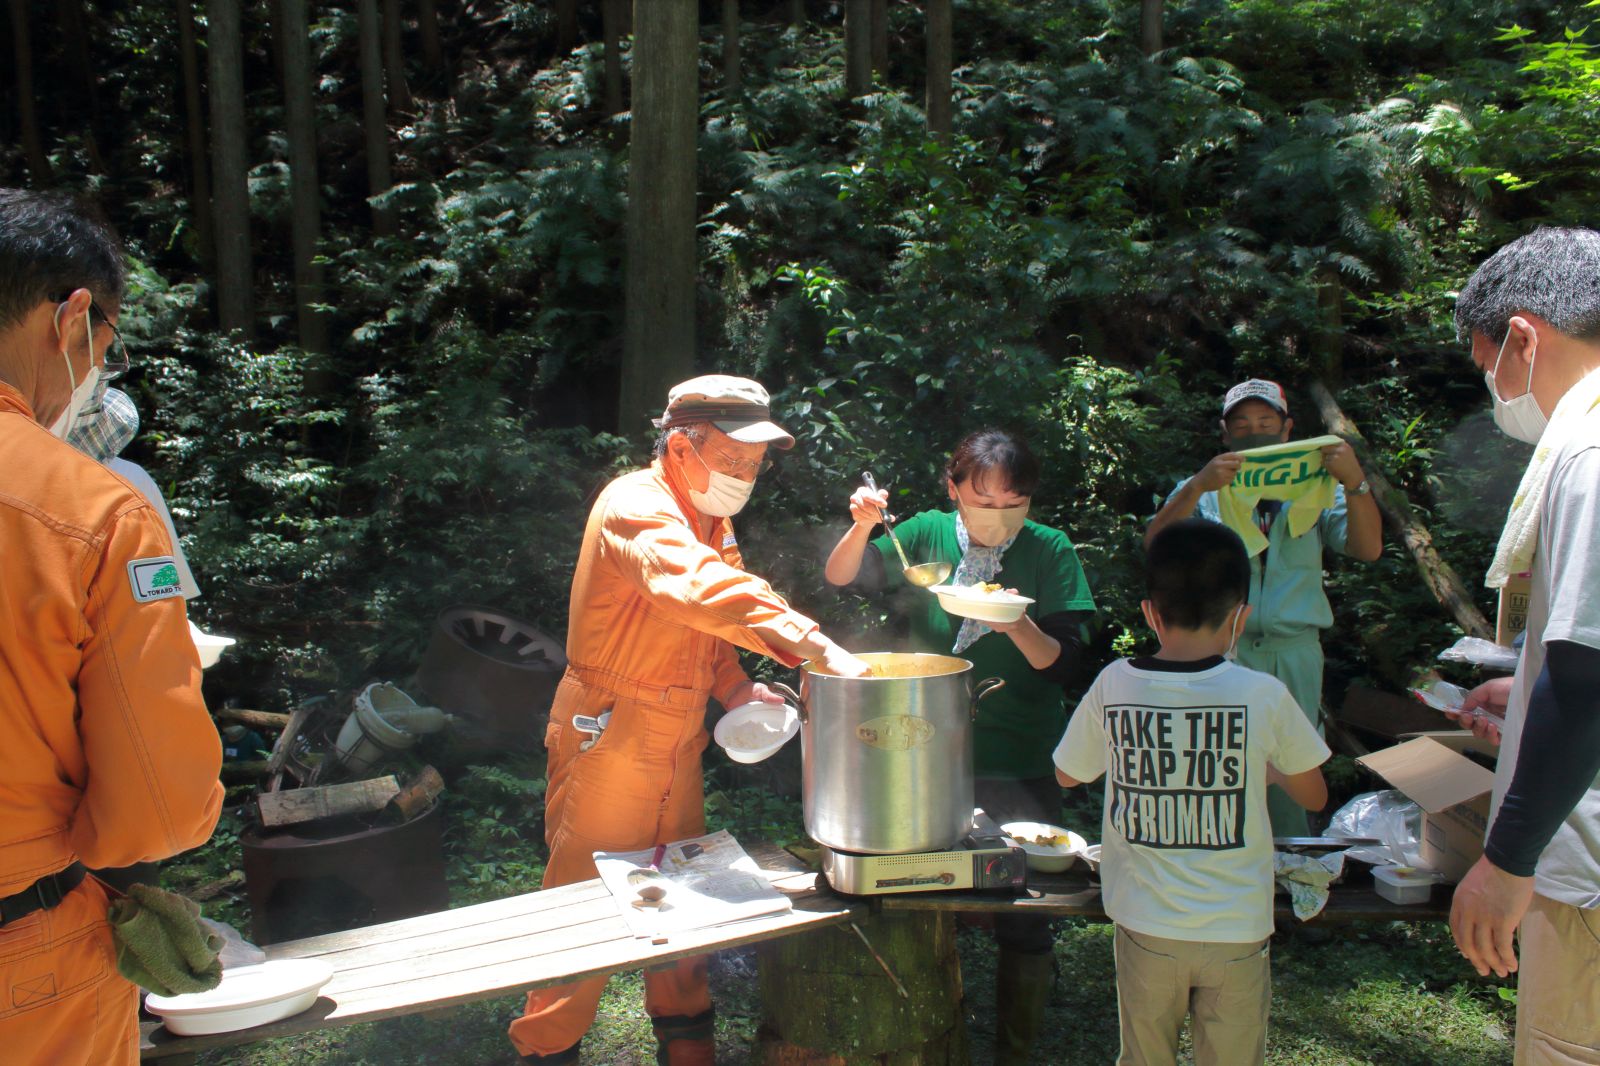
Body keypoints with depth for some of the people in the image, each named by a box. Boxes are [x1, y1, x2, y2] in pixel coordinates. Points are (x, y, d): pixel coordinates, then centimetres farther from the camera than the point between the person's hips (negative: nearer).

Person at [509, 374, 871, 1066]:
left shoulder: (713, 521, 8)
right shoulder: (636, 508, -22)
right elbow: (705, 589, -41)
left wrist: (735, 687, 0)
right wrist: (816, 647, -49)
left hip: (679, 739, 8)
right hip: (609, 736, -8)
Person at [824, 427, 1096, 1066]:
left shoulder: (1050, 551, -5)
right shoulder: (927, 534, -1)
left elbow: (1060, 664, -8)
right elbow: (840, 579, -3)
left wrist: (1017, 624, -27)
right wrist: (861, 528, -20)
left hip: (1020, 765, -1)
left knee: (1024, 917, 5)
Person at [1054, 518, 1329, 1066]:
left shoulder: (1113, 685, -10)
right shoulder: (1264, 694, -12)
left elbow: (1067, 774, 7)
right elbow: (1314, 797, 3)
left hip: (1146, 926, 1)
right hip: (1236, 930, 0)